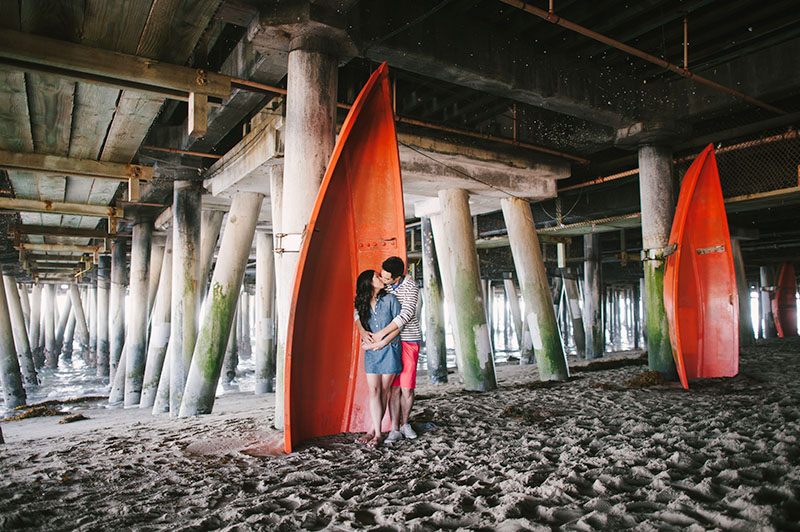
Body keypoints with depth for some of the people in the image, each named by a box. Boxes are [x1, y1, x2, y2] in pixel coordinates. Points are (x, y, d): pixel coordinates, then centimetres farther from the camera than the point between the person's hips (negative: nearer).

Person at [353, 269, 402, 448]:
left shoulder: (389, 299, -3)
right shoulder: (363, 304, 5)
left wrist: (383, 342, -11)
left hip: (389, 349, -3)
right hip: (372, 351, 3)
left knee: (383, 391, 2)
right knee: (373, 390, -3)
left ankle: (374, 430, 11)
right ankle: (377, 433, 1)